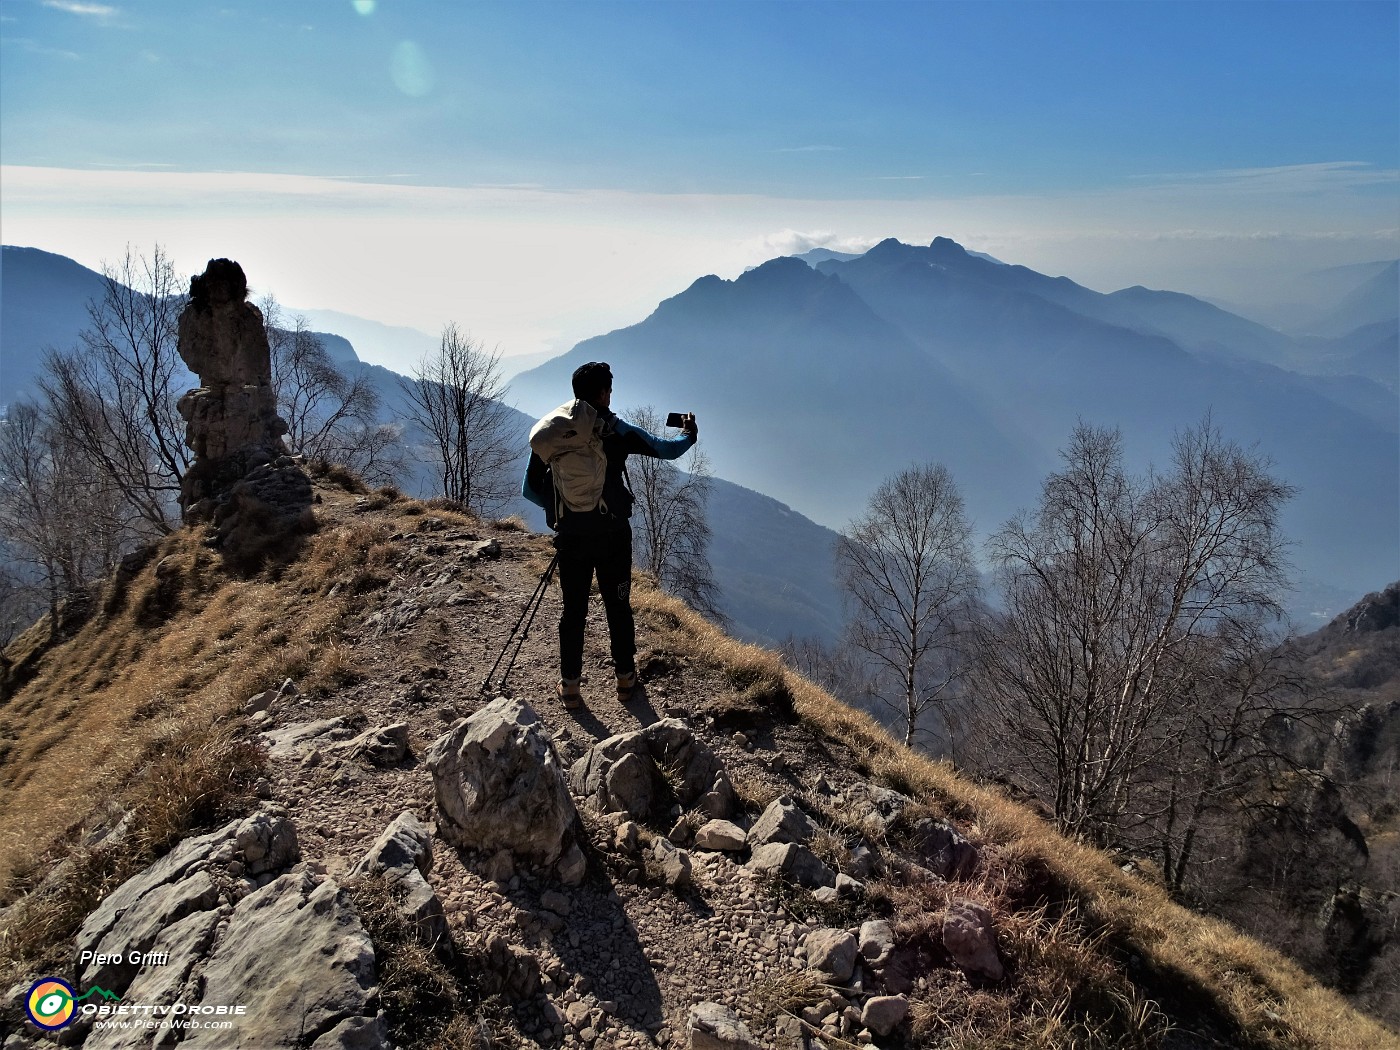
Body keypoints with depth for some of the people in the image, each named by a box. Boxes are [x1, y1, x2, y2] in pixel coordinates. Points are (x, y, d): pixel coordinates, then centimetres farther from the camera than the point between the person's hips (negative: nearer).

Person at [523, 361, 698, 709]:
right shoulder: (618, 431, -7)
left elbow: (530, 489, 1)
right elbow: (668, 450, 2)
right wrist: (689, 433, 23)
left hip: (570, 537, 2)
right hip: (613, 535, -1)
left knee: (573, 610, 13)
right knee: (618, 607, 14)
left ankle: (570, 687, 19)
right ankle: (625, 677, 26)